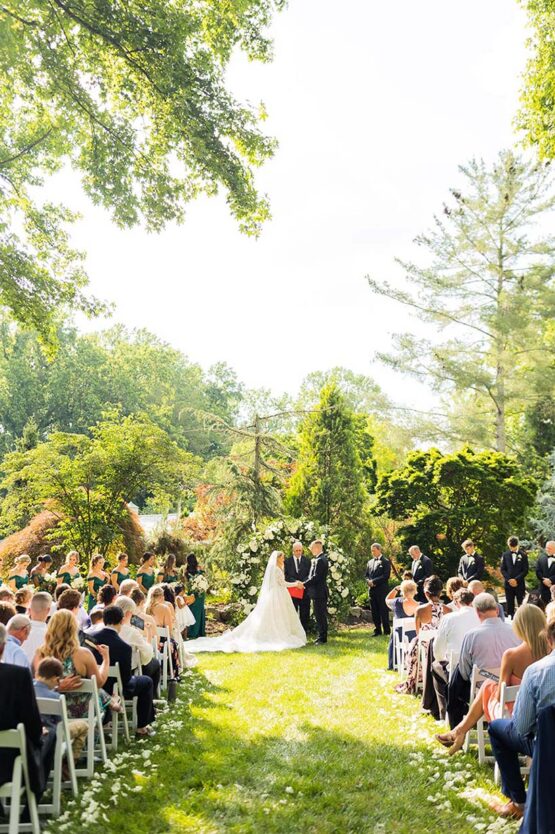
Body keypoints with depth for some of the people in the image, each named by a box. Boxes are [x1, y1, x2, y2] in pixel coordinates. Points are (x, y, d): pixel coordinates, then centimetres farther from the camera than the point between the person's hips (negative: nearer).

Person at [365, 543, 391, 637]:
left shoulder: (385, 562, -3)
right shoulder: (370, 562, 17)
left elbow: (386, 576, -12)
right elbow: (366, 575, 18)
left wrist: (374, 581, -15)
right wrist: (368, 581, -5)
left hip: (381, 590, -6)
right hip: (372, 590, 6)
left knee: (383, 611, -3)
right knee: (374, 611, 8)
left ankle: (386, 631, 5)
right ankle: (377, 630, 15)